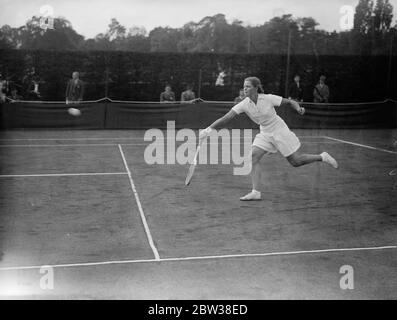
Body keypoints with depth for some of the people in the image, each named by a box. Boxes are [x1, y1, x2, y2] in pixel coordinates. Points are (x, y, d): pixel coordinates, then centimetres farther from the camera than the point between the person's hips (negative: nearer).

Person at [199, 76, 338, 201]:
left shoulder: (268, 98, -21)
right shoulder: (244, 104, -14)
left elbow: (290, 102, -8)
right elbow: (227, 117, -20)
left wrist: (299, 108, -29)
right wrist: (209, 129, -29)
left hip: (280, 131, -4)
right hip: (265, 134, 4)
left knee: (296, 161, 0)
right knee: (253, 157, -16)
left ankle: (323, 157, 27)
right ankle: (256, 192, -12)